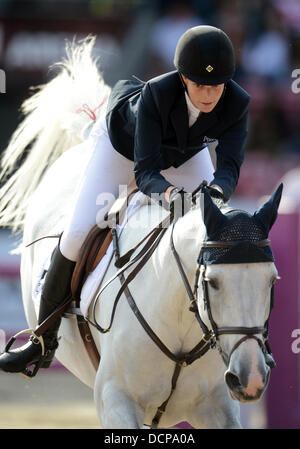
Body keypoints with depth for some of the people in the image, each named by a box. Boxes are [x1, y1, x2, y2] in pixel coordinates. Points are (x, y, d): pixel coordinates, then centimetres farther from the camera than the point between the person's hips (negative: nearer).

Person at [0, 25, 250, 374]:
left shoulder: (237, 103, -34)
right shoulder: (155, 93, -43)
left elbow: (229, 165, -38)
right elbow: (146, 173, -44)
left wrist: (217, 191, -61)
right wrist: (168, 193, -66)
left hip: (186, 152, 3)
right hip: (124, 141, -3)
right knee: (79, 234, -13)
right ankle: (44, 340, 4)